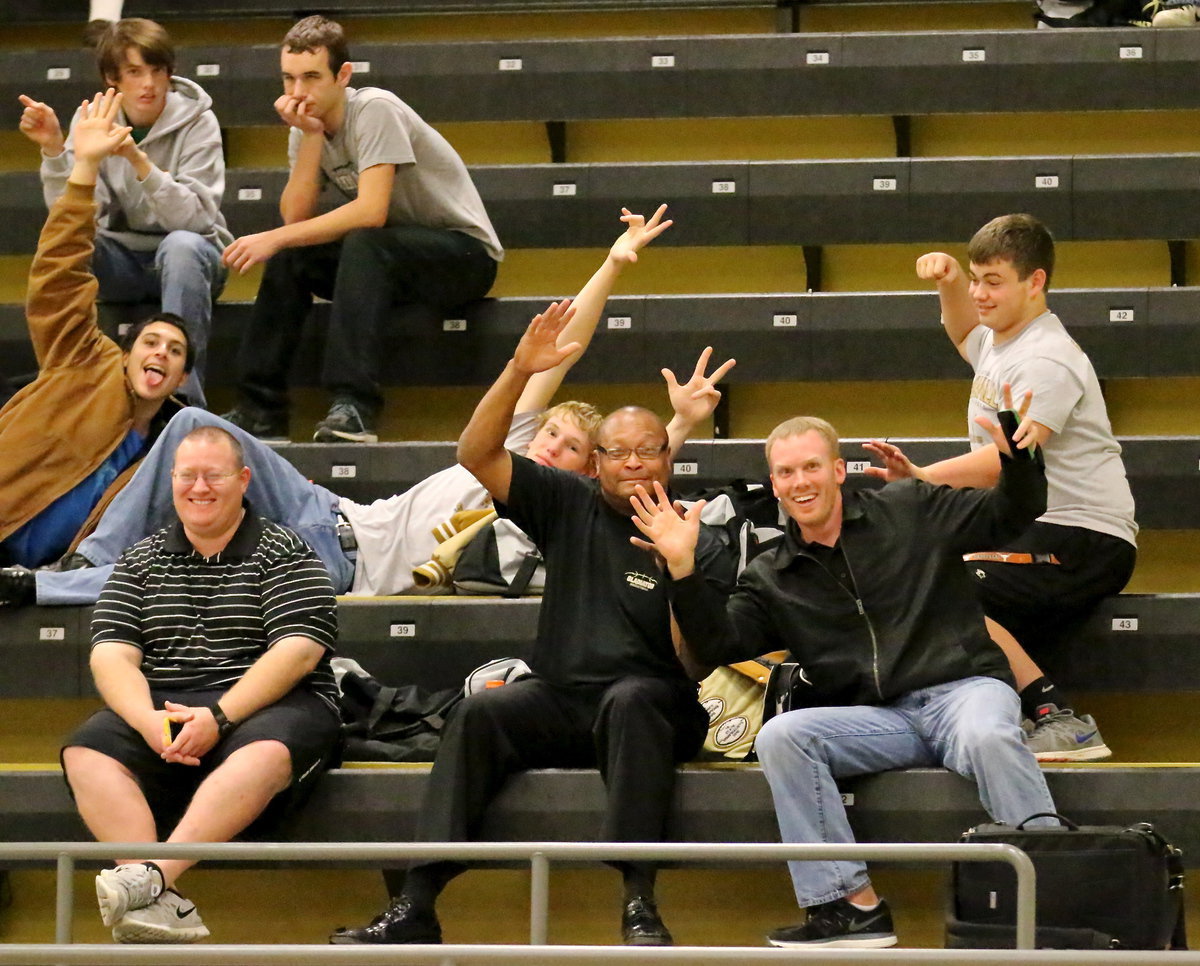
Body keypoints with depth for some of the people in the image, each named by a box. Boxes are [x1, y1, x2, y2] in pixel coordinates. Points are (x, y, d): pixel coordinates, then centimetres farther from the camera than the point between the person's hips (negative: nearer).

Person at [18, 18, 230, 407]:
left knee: (180, 246, -37)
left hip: (191, 257, -3)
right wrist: (54, 149, -28)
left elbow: (194, 219, -25)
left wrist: (138, 160, -37)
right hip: (123, 262, 3)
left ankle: (184, 398, -33)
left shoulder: (196, 122, -12)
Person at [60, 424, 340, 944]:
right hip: (159, 709, 3)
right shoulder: (141, 562, 17)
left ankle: (153, 875, -51)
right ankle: (162, 904, -42)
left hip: (265, 706, -3)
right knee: (86, 751, -27)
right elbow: (112, 654, 5)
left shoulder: (285, 554, 5)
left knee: (267, 750, -39)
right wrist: (148, 720, -16)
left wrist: (219, 717, -19)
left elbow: (298, 651, -8)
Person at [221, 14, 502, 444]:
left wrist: (274, 239, -29)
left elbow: (371, 213, -30)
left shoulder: (375, 110, -20)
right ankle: (259, 408, -10)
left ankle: (354, 405, -40)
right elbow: (295, 219, -10)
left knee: (363, 245, -34)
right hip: (384, 260, 7)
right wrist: (310, 137, -17)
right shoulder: (307, 128, 2)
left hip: (465, 254, -7)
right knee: (290, 258, -12)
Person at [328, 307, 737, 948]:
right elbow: (476, 455, 3)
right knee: (479, 713, -26)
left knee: (633, 700, -37)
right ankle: (415, 908, -35)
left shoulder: (697, 542, 3)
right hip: (558, 697, 3)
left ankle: (639, 904, -43)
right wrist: (519, 372, -10)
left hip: (652, 706, -3)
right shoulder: (570, 506, 12)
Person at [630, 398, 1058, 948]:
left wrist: (1014, 455, -11)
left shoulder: (911, 511, 11)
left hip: (962, 690, -3)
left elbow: (1012, 514, 10)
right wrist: (682, 568, -7)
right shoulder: (772, 578, 16)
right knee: (779, 736, -24)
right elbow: (718, 645, 4)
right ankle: (852, 906, -27)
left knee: (988, 738, -38)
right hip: (878, 720, 3)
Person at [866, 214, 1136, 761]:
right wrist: (949, 284, 18)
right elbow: (965, 332, 39)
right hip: (1039, 532, 10)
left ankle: (1061, 720, -24)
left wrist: (923, 476, -37)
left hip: (1086, 540, -10)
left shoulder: (1046, 362, -16)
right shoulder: (998, 342, 13)